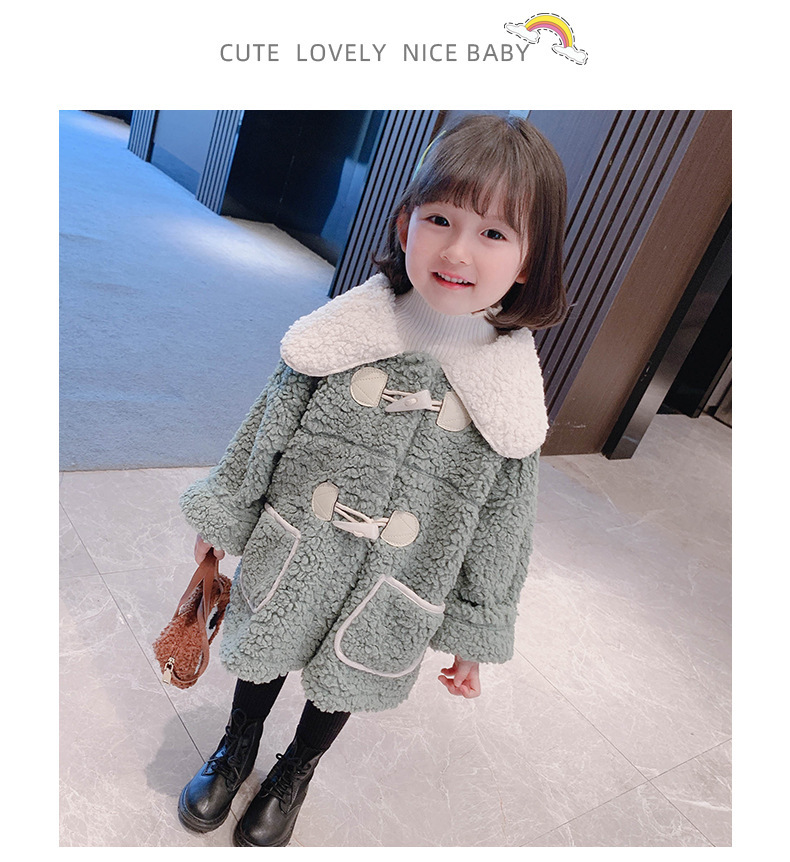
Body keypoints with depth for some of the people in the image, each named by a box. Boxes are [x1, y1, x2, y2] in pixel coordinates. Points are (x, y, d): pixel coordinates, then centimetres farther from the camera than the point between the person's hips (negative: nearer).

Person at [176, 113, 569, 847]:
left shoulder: (511, 391, -15)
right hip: (292, 561, 1)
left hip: (390, 600, 0)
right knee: (265, 657, 25)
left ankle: (294, 775, 60)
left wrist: (474, 635, 2)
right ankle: (237, 746, 61)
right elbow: (265, 432, -2)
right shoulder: (349, 329, -15)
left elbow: (499, 532, -5)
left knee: (340, 687, 25)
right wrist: (221, 517, 8)